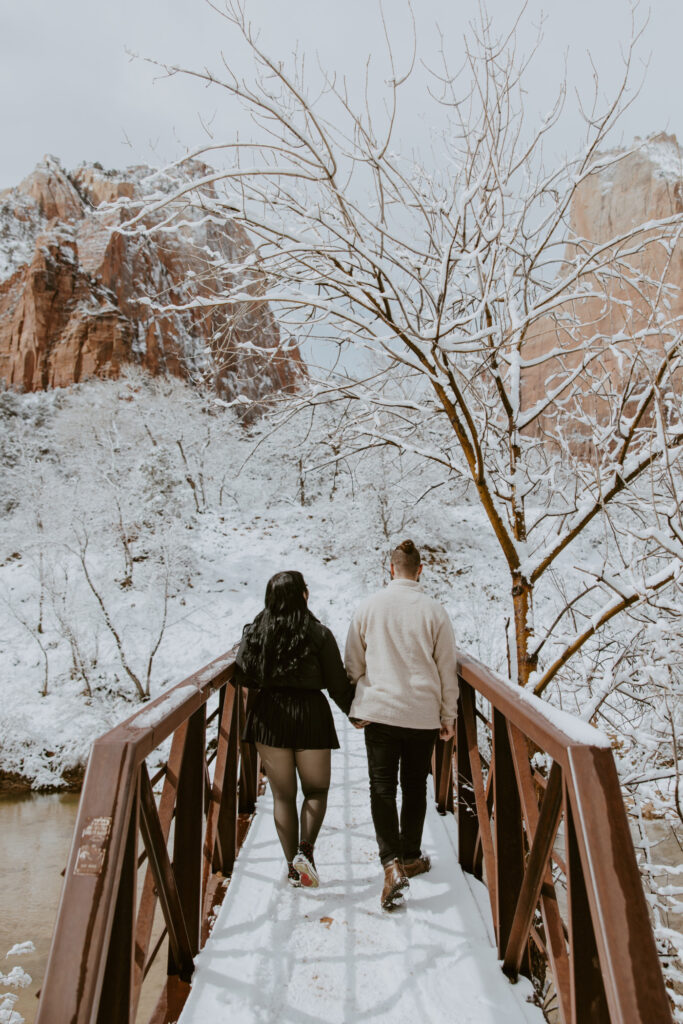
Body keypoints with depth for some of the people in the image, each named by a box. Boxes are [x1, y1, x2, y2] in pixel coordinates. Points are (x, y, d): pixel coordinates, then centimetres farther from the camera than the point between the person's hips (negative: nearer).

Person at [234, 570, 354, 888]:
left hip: (268, 714, 3)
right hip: (310, 713, -2)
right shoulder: (319, 634, -9)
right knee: (317, 789, 19)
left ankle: (293, 867, 22)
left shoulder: (255, 630, -1)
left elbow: (241, 675, 2)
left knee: (282, 795, 15)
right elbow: (338, 684, -6)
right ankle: (305, 850, 2)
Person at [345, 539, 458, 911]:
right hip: (423, 714, 1)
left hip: (379, 710, -1)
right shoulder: (434, 610, -6)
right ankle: (410, 858, 32)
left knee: (382, 787, 8)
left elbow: (353, 662, 3)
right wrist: (448, 716, 12)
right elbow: (447, 669, 0)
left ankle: (392, 863, -5)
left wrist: (357, 707, 16)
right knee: (415, 786, 18)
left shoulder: (369, 606, -4)